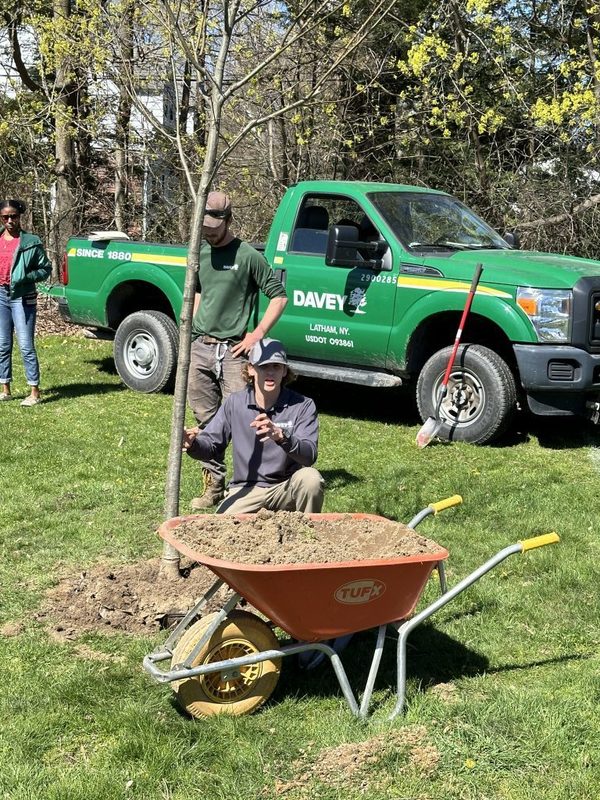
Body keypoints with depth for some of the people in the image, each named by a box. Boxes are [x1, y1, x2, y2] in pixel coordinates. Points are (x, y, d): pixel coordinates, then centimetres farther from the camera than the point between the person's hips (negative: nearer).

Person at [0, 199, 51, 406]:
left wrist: (25, 277, -16)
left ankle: (35, 392, -2)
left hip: (21, 297, -5)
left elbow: (45, 268, -2)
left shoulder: (30, 242, -5)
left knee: (26, 346, -7)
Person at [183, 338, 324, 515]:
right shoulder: (234, 403, 0)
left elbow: (309, 456, -21)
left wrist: (281, 436, -41)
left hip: (286, 488, -1)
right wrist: (193, 444, -21)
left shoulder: (303, 406, -8)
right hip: (247, 489, 1)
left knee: (310, 478, -33)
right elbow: (211, 444, 3)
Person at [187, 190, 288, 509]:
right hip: (199, 348, 6)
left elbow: (279, 296, -4)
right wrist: (190, 332, 16)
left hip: (232, 351, -5)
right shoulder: (199, 253, 12)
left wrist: (257, 335, -10)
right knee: (207, 423, 9)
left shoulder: (247, 256, -6)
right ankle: (213, 485, 19)